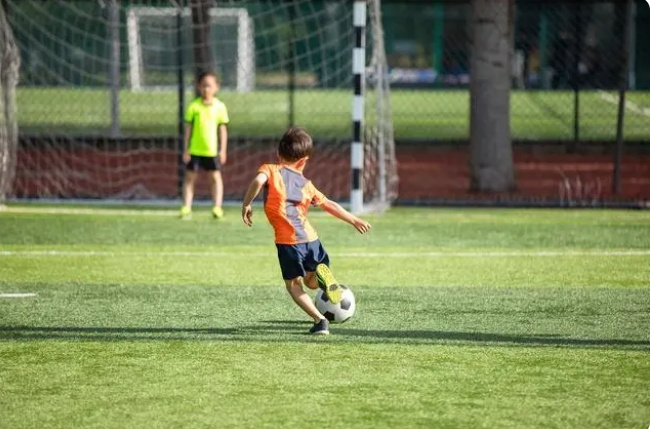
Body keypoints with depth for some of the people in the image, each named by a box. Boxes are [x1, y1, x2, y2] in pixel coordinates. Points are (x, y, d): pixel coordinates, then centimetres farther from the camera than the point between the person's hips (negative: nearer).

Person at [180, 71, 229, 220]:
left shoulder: (220, 107, -1)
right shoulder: (193, 106, -3)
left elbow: (223, 129, 3)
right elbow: (188, 128, 0)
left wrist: (223, 150, 0)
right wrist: (185, 150, -2)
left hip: (212, 150, 0)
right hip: (194, 149, 0)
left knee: (215, 176, 4)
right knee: (190, 177, 3)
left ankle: (217, 207, 9)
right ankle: (186, 208, 5)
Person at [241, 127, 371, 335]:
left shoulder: (270, 170, 6)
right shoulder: (306, 184, 17)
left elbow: (258, 181, -17)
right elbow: (329, 205, 23)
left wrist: (246, 204, -8)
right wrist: (353, 220, 35)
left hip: (288, 241, -3)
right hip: (311, 239, 3)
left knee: (293, 284, 14)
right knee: (311, 282, 22)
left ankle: (319, 319, -4)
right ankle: (322, 274, -14)